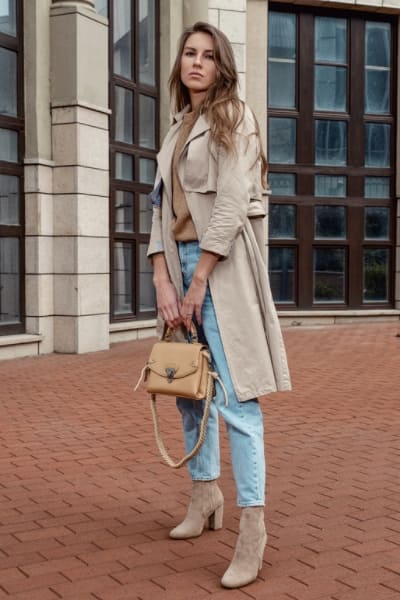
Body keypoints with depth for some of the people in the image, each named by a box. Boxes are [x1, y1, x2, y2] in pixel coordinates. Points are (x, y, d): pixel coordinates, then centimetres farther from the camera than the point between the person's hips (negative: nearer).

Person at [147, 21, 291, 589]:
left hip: (221, 264, -7)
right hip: (179, 260, 7)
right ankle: (206, 496, 26)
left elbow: (231, 205, -12)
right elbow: (161, 208, 11)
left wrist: (198, 284, -15)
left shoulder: (233, 117, -2)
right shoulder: (176, 130, 19)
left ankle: (252, 525, -9)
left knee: (233, 396, -13)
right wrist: (163, 280, -3)